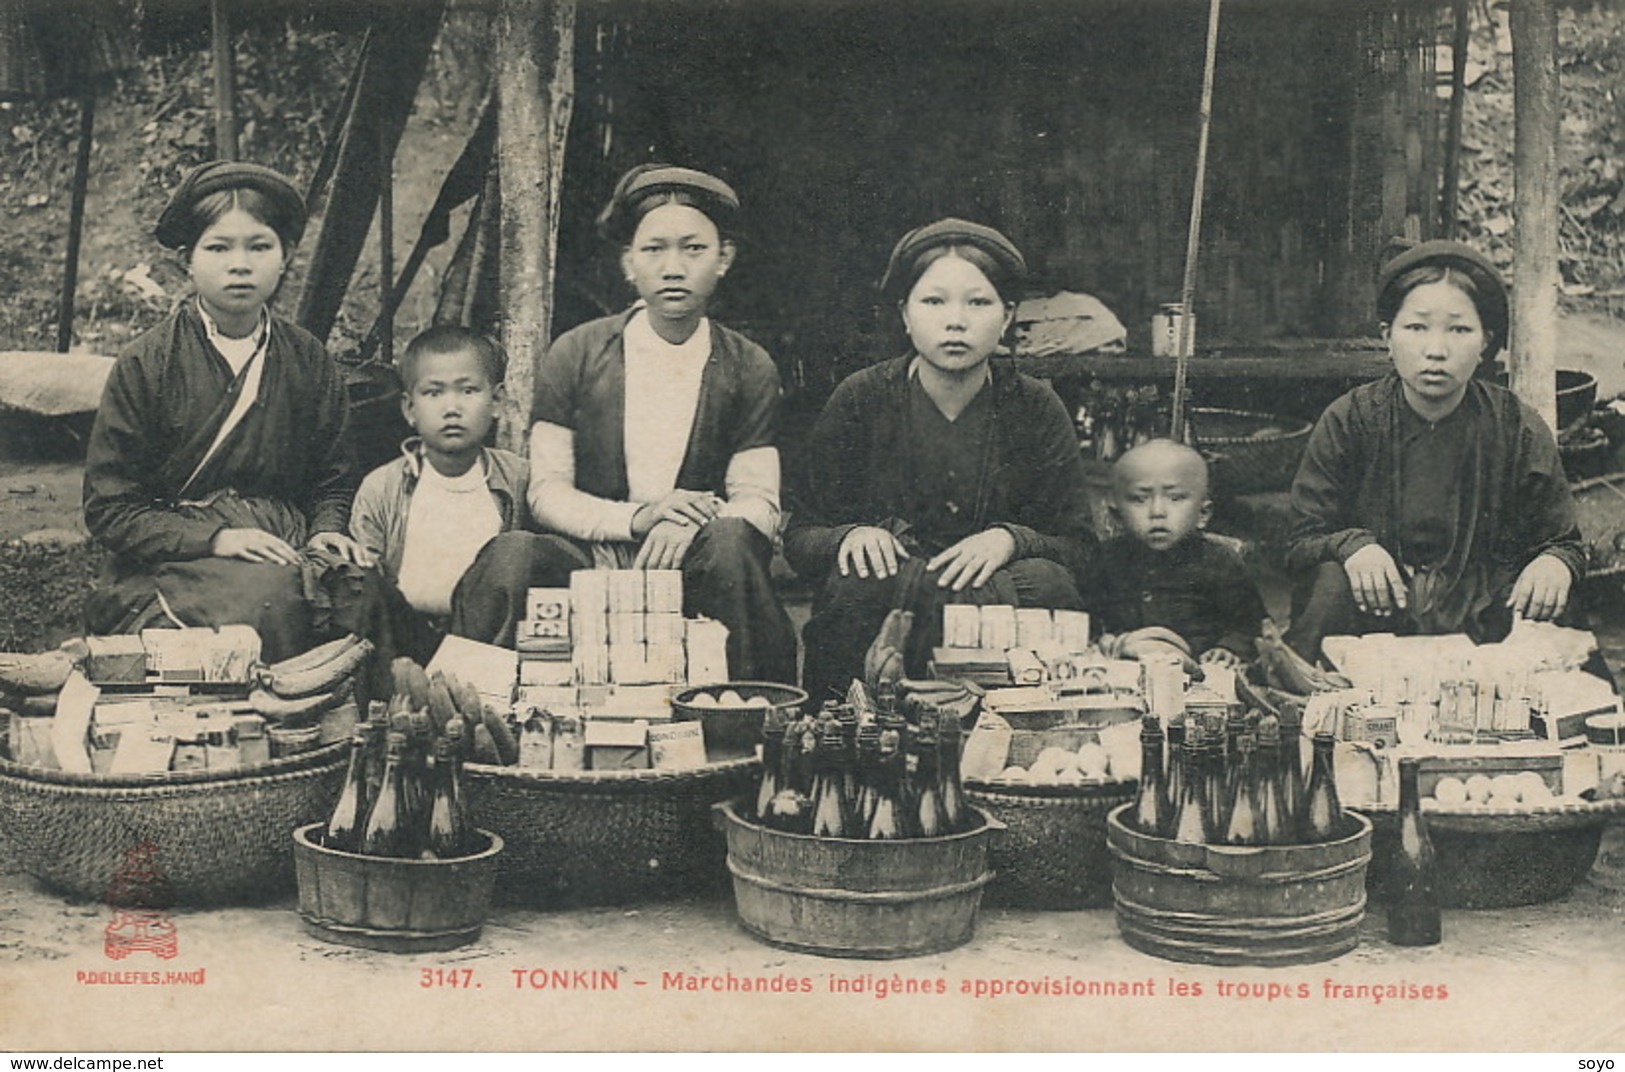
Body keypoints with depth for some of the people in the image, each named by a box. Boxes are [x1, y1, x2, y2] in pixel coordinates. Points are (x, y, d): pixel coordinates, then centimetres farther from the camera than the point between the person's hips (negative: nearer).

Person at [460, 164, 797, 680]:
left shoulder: (748, 369, 6)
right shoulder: (574, 355, 5)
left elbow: (758, 503, -2)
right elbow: (547, 492, 1)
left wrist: (690, 525, -25)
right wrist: (636, 518, -18)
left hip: (687, 568, 1)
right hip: (589, 567, 0)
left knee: (732, 540, -34)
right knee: (512, 556, -33)